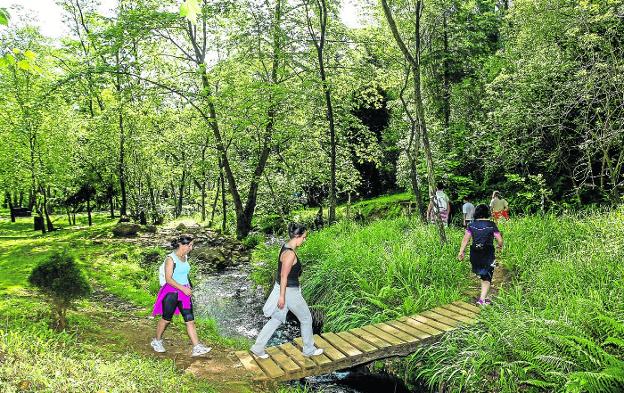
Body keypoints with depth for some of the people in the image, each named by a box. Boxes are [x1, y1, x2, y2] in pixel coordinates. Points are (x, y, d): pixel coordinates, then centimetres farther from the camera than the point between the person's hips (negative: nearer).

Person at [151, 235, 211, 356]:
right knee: (166, 319, 10)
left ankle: (197, 348, 0)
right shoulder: (171, 258, -15)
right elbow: (168, 279, -20)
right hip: (171, 293, -6)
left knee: (190, 320, 1)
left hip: (184, 292, 6)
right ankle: (157, 341, 35)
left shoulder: (185, 257, 8)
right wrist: (183, 288, -24)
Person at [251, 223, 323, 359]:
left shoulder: (286, 247, 4)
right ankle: (309, 350, 26)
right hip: (289, 292, -9)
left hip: (284, 289, 9)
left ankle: (258, 348, 24)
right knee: (306, 319, 10)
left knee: (276, 320, 18)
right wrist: (282, 296, -19)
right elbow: (284, 277, -23)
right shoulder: (290, 254, -26)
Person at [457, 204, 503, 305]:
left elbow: (465, 239, -5)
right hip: (488, 255, -3)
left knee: (481, 274, 23)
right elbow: (500, 240, -5)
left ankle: (483, 295, 31)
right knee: (487, 278, 8)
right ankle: (482, 299, 2)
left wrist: (461, 251, -1)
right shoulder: (491, 225, -7)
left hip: (475, 254, 3)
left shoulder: (471, 225, -1)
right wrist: (500, 246, 16)